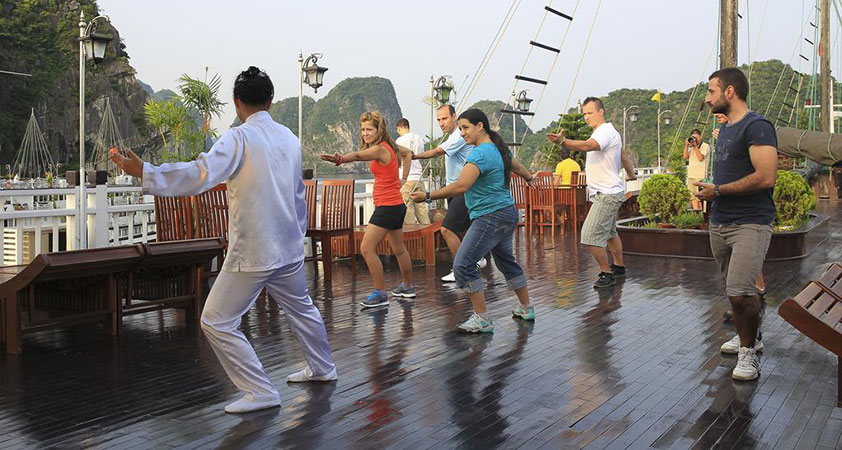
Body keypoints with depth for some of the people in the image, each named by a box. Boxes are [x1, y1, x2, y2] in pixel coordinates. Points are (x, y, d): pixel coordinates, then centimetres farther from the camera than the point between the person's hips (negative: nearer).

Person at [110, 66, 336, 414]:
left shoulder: (239, 139, -14)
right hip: (289, 247, 7)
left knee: (217, 322, 3)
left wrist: (144, 173, -27)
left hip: (252, 252, -7)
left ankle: (261, 392, 6)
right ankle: (322, 368, 43)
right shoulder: (289, 138, 6)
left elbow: (201, 174, -28)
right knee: (301, 308, 26)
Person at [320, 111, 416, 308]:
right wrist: (403, 178, 25)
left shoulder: (380, 149, -18)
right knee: (399, 249, 22)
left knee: (366, 249, -11)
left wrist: (340, 159, -58)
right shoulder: (389, 146, 10)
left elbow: (359, 155, -40)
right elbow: (407, 152, 30)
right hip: (396, 205, 10)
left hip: (387, 207, -10)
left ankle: (380, 293, -6)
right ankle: (407, 287, 37)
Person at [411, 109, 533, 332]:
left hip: (490, 217, -11)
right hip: (508, 213, 11)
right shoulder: (498, 149, 10)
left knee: (463, 265, -10)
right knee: (506, 261, 25)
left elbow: (460, 186, -27)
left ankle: (482, 319, -7)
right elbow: (513, 164, 30)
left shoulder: (480, 153, -20)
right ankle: (525, 308, 39)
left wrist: (427, 196, -22)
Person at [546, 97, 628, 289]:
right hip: (608, 193, 11)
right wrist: (630, 172, 51)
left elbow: (587, 146, -40)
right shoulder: (609, 132, 16)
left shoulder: (606, 131, -19)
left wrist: (563, 141, -56)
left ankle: (607, 273, -2)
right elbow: (622, 154, 33)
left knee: (590, 236, -15)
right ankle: (619, 266, 42)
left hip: (607, 195, -11)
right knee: (610, 233, 25)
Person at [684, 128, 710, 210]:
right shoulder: (691, 147, 19)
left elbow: (701, 158, -12)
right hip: (691, 175, 7)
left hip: (700, 176, -7)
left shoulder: (705, 146, 0)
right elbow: (685, 157, 8)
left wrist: (695, 146, -10)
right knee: (692, 196, 5)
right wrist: (686, 146, 2)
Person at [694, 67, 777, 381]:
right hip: (720, 223, 9)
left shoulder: (756, 126, -12)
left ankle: (748, 351, 3)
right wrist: (709, 190, 9)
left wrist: (718, 190, -13)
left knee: (740, 293, -14)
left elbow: (764, 178, -21)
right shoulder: (725, 129, 18)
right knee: (733, 290, 13)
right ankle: (746, 337, 29)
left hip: (750, 224, -8)